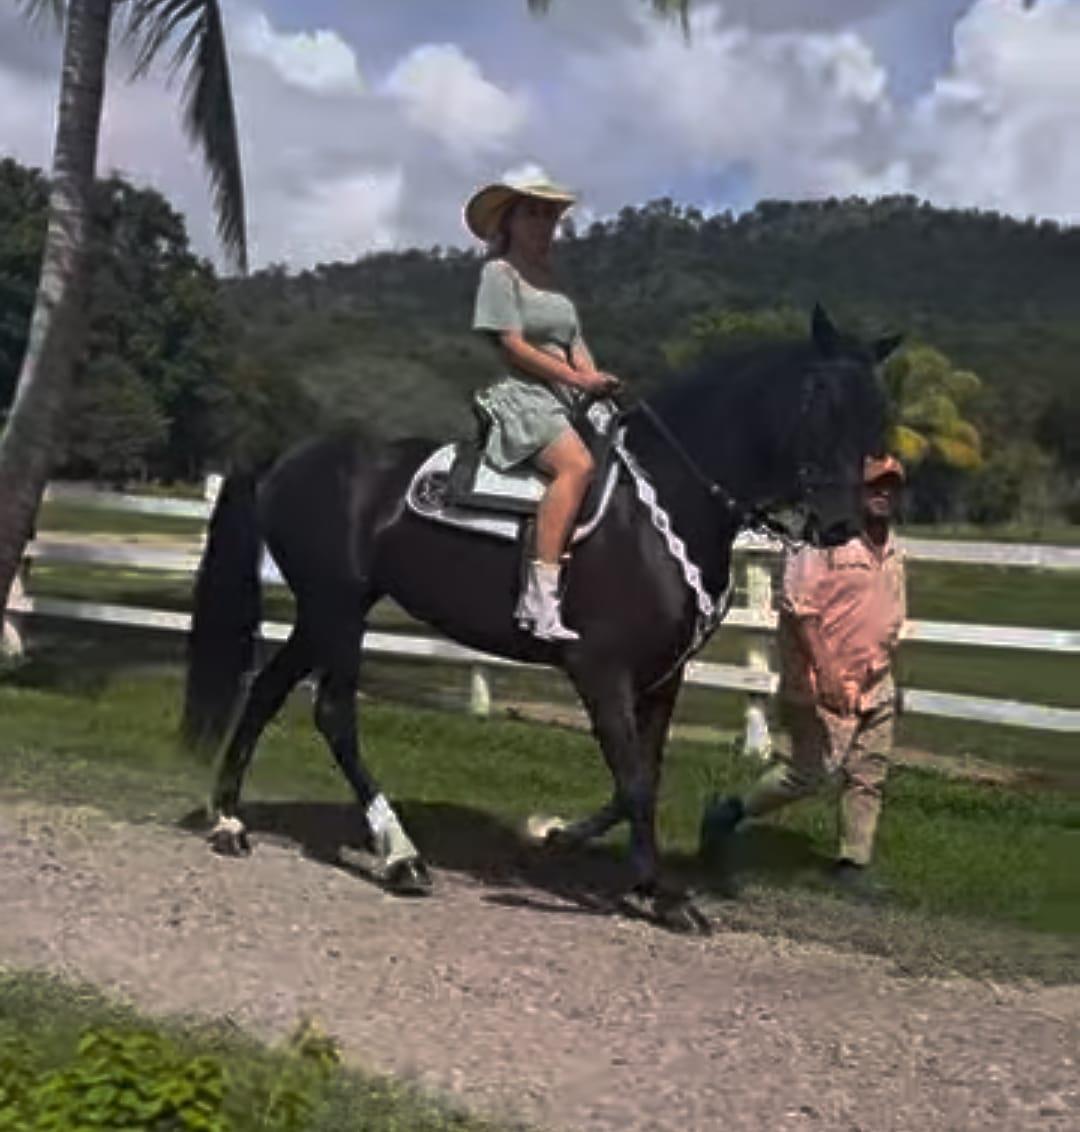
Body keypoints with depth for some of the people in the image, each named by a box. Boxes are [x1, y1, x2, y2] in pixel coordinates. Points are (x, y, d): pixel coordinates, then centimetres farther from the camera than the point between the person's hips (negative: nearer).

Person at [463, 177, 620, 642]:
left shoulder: (550, 277, 23)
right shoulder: (499, 272, 0)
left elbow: (575, 343, 17)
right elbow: (514, 346, -10)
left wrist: (597, 382, -3)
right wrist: (578, 379, -15)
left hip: (565, 397, 8)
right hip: (520, 395, -8)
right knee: (577, 463, -33)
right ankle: (541, 594, -37)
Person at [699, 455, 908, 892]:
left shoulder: (891, 548, 15)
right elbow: (800, 606, -19)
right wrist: (828, 674, -22)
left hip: (876, 687, 8)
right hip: (824, 684, -8)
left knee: (869, 776, 7)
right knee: (814, 767, -7)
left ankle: (853, 864, 17)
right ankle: (732, 811, 11)